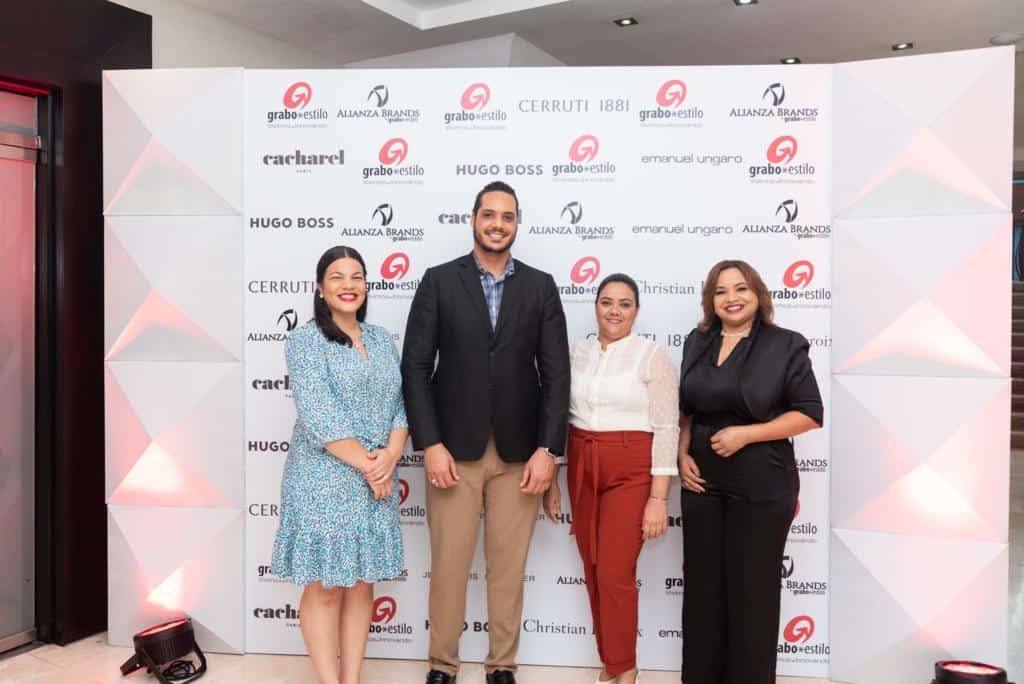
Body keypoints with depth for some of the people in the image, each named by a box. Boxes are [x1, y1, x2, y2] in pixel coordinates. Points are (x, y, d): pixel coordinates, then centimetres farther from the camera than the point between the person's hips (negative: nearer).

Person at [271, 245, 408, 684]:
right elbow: (318, 417, -14)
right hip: (325, 480, -5)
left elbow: (401, 404, 7)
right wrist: (367, 464, -13)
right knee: (324, 587, 2)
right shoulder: (305, 340, -6)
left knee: (362, 584, 10)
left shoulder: (382, 339, 11)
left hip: (378, 479, 5)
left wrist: (390, 457, -10)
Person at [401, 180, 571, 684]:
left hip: (519, 452, 1)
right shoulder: (439, 281, 2)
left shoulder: (540, 287, 6)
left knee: (509, 566, 10)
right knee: (448, 564, 6)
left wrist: (547, 449, -6)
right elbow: (416, 366, -2)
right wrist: (429, 444, -10)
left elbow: (555, 374, 2)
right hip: (454, 448, -1)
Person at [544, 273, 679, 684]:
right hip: (581, 469, 5)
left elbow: (666, 429, -9)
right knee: (593, 573, 11)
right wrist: (550, 480, 9)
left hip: (631, 472, -5)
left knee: (615, 574, -6)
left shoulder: (652, 356, -7)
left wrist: (659, 498, -12)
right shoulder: (577, 353, 7)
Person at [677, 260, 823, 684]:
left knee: (752, 589, 7)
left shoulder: (785, 345, -6)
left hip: (762, 483, -4)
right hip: (702, 479, 4)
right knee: (702, 584, 11)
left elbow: (809, 414, -8)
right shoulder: (697, 342, 8)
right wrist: (682, 454, 1)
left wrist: (745, 434, -16)